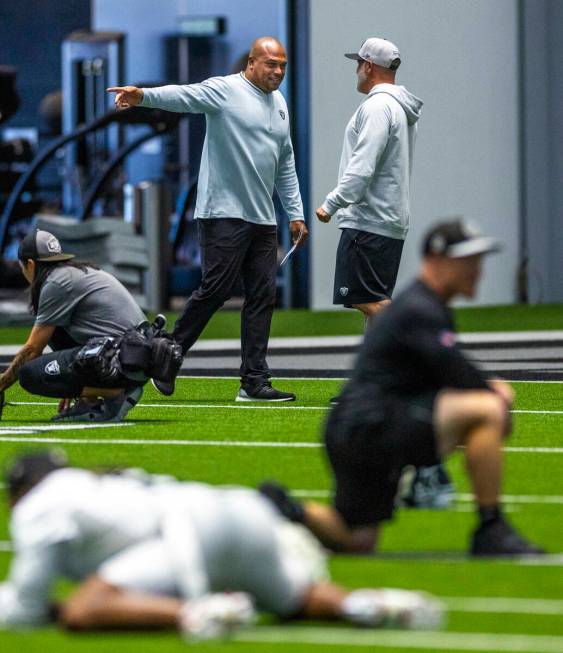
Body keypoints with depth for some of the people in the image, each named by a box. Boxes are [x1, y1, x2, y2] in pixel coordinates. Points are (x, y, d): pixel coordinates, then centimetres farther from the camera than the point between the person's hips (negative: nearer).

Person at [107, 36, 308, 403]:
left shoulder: (279, 104, 17)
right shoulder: (225, 91, -7)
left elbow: (286, 166, 24)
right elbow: (184, 96, -26)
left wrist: (296, 214, 21)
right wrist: (144, 96, -45)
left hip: (263, 218, 8)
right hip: (224, 213, -8)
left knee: (263, 296, 4)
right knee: (217, 289, -9)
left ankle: (254, 382, 6)